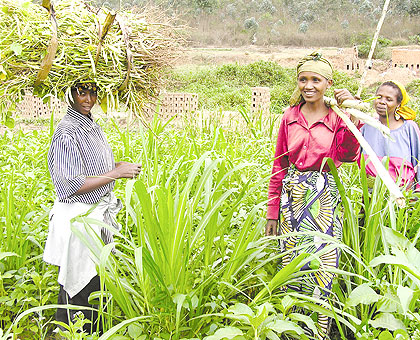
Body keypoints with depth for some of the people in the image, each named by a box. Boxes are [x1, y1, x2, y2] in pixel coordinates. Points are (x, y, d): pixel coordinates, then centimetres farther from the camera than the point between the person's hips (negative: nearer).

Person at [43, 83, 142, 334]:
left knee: (96, 282, 19)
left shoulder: (92, 127, 9)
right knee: (79, 287, 2)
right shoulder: (67, 132, -19)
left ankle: (95, 332, 33)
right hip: (78, 217, -9)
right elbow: (72, 185, -23)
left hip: (98, 214, 9)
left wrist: (119, 167, 2)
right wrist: (116, 173, -20)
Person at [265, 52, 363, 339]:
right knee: (292, 264, 9)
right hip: (292, 196, 3)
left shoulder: (338, 117, -1)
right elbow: (279, 166, 9)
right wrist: (272, 211, 7)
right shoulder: (290, 117, 7)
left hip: (324, 197, -2)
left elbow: (347, 156, -19)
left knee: (322, 264, 0)